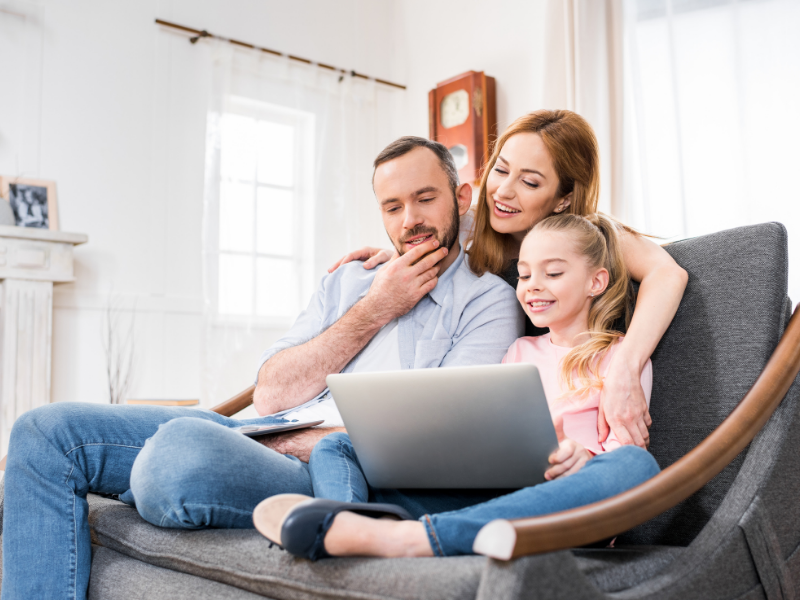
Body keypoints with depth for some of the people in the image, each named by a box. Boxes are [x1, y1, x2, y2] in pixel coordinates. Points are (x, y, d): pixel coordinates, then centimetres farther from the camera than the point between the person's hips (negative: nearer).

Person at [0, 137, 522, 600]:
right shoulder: (350, 281, 20)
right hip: (264, 437, 7)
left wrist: (302, 440, -9)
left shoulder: (488, 299, 3)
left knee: (183, 445, -36)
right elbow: (270, 395, 8)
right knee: (47, 430, -4)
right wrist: (373, 311, 2)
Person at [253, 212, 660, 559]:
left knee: (635, 466, -37)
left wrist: (584, 459, -22)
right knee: (335, 447, -2)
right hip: (480, 493, 4)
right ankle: (349, 523, -42)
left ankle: (406, 539, -49)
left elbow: (624, 443, 1)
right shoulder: (519, 352, 27)